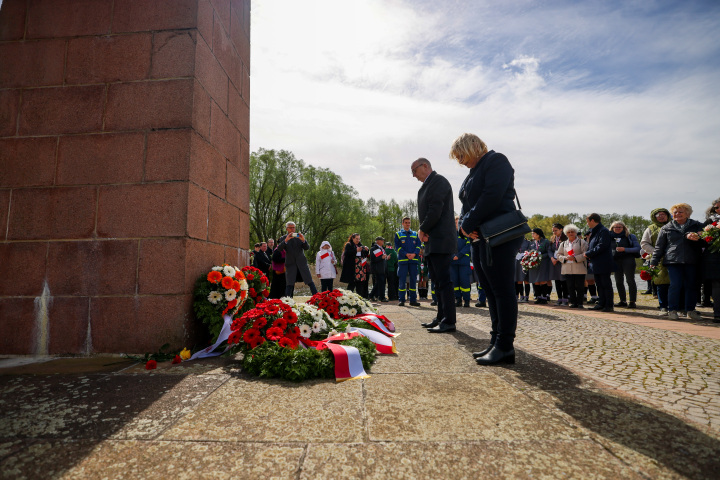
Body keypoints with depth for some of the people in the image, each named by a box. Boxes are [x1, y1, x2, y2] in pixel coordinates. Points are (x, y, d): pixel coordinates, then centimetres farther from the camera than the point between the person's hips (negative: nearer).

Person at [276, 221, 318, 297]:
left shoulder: (300, 236, 10)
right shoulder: (283, 238, 6)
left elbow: (307, 247, 1)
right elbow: (279, 249, -9)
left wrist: (303, 240, -19)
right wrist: (286, 240, -25)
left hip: (302, 262, 1)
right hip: (290, 264, -1)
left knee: (310, 282, 0)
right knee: (289, 284, -3)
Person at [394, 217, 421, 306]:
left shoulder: (415, 234, 16)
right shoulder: (398, 234, 9)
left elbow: (418, 245, 9)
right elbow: (397, 247, 0)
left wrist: (414, 254, -11)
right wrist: (406, 254, -14)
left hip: (414, 260, 3)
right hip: (402, 260, -2)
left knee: (413, 279, 3)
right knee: (402, 280, -4)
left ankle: (413, 299, 9)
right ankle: (401, 300, 2)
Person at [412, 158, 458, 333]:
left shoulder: (438, 180, -5)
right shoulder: (428, 185, 22)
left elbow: (435, 210, -16)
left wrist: (423, 230, -8)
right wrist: (423, 231, 4)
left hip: (441, 240, -10)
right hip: (432, 241, 10)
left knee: (444, 280, -9)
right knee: (437, 281, 11)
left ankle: (449, 321, -4)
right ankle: (441, 317, 18)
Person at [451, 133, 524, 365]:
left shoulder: (496, 161, -4)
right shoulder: (474, 171, 23)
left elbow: (492, 196, -19)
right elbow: (467, 204, 17)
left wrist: (468, 224, -12)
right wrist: (464, 225, -3)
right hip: (479, 238, 9)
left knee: (502, 290, -6)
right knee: (491, 291, 10)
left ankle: (505, 347, 0)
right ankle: (496, 343, 17)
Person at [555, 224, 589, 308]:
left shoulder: (582, 242, 4)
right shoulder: (563, 244, 17)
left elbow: (585, 254, -6)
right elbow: (558, 255, 12)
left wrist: (575, 258, -17)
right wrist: (565, 258, -7)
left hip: (579, 269, -3)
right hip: (567, 269, 4)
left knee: (579, 286, -2)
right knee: (570, 287, 3)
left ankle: (580, 303, 8)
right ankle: (573, 302, 11)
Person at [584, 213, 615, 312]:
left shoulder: (603, 231, -13)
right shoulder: (594, 232, 15)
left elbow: (601, 246, -22)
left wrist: (588, 253, -16)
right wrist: (589, 255, 3)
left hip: (603, 264, -9)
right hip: (596, 264, 9)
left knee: (606, 284, -2)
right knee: (599, 284, 12)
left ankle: (609, 305, 4)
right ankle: (601, 303, 19)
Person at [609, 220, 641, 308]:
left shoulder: (630, 236, 2)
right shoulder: (611, 237, 13)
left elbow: (638, 248, -5)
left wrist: (625, 249, -15)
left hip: (628, 260, -5)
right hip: (616, 261, 5)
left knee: (630, 280, -7)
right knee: (618, 281, 7)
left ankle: (632, 301, -4)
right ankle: (623, 301, 16)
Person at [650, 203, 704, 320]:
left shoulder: (697, 226, 13)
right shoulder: (666, 228, 12)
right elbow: (659, 246, 13)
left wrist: (692, 237, -11)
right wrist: (654, 261, 8)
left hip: (692, 261, 1)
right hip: (673, 260, -1)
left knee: (691, 285, 3)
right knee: (675, 285, -7)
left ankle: (691, 310, 15)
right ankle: (672, 310, 2)